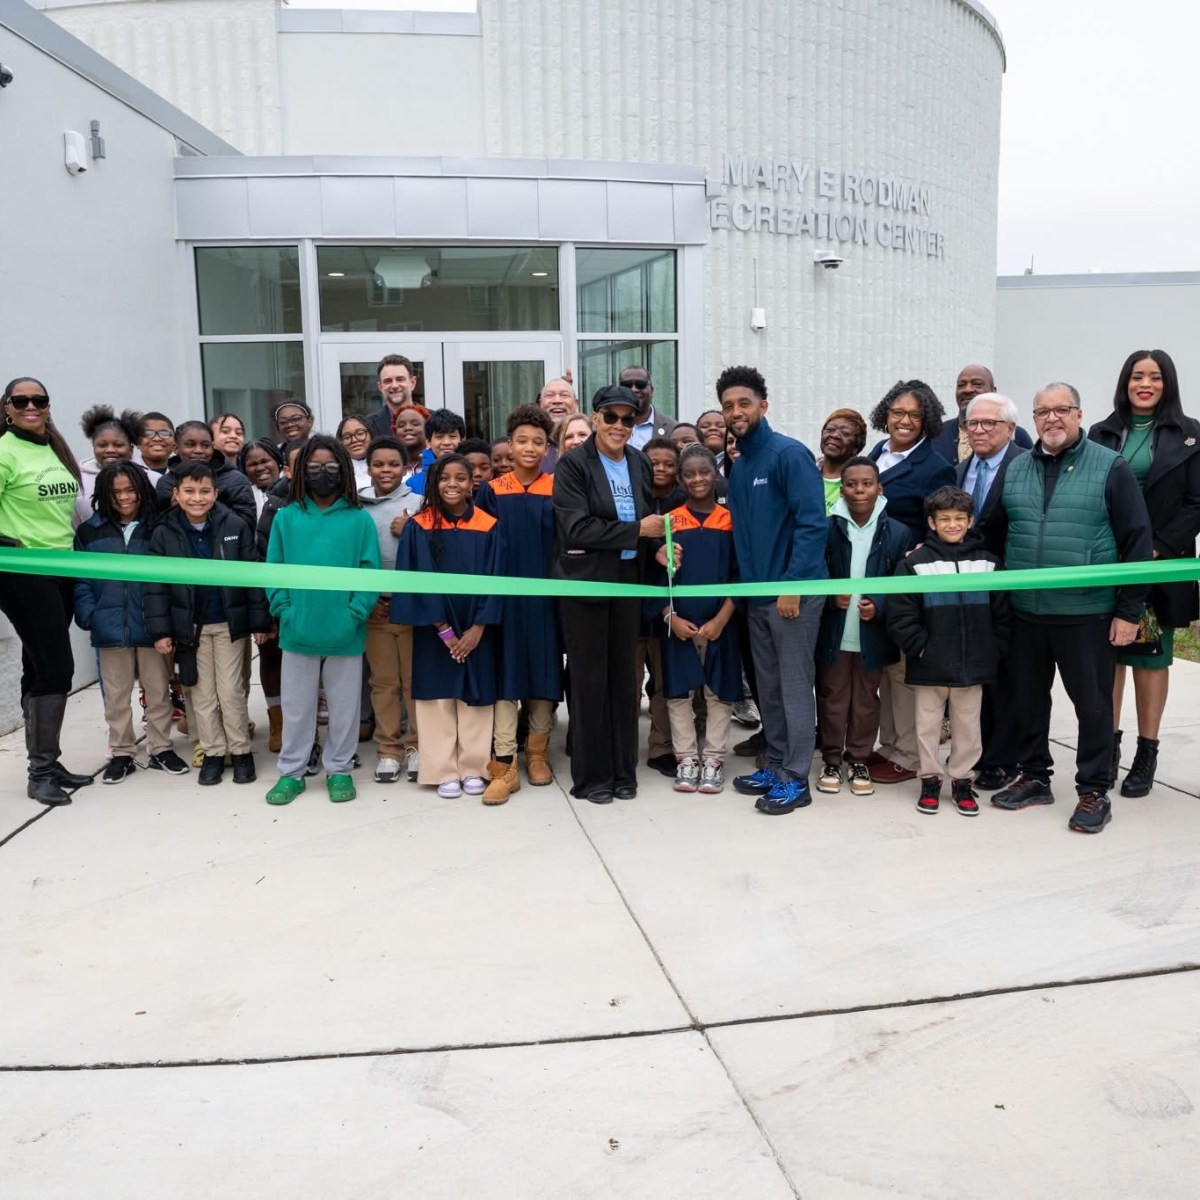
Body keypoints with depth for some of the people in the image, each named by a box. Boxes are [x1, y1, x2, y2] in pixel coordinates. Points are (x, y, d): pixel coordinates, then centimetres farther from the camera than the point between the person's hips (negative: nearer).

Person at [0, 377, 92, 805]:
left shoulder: (55, 448, 12)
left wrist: (74, 551, 17)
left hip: (62, 570, 7)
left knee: (40, 667, 12)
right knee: (56, 666, -10)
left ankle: (45, 763, 20)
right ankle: (40, 772, 0)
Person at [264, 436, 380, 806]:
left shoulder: (359, 519, -2)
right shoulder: (286, 517, 2)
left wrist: (355, 614, -13)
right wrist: (284, 611, -8)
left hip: (345, 633, -1)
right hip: (298, 632, 1)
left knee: (344, 706, 11)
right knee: (296, 706, 12)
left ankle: (339, 770, 27)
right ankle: (291, 772, 26)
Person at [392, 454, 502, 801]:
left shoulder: (488, 527, 0)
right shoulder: (419, 527, -3)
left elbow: (493, 579, -3)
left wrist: (478, 627, -11)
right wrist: (443, 628, -12)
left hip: (475, 628, 1)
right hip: (433, 629, -1)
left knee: (474, 697, 5)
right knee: (439, 697, 3)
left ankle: (474, 769, 15)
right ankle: (445, 771, 12)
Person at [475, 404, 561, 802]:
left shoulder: (558, 490, 3)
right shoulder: (491, 491, 3)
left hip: (545, 595, 1)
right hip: (505, 594, 0)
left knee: (545, 670, 7)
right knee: (505, 673, -1)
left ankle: (537, 752, 23)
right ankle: (504, 764, 2)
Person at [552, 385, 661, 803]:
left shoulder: (639, 462, 8)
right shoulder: (573, 463, -8)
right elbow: (577, 529, -18)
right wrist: (637, 530, -17)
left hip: (628, 579, 5)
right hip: (584, 581, -5)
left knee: (624, 675, 10)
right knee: (589, 678, 3)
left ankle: (624, 771, 22)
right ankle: (591, 776, 15)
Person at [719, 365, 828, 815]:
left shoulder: (789, 454, -11)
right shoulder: (739, 467, 12)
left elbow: (812, 523, -18)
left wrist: (792, 585, -21)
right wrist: (744, 584, 10)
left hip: (794, 591, -8)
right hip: (758, 593, 8)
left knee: (795, 687, 0)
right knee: (768, 687, 14)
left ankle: (795, 779, 9)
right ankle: (775, 765, 27)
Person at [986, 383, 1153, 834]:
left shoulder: (1111, 467, -4)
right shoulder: (1014, 469, 8)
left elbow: (1137, 541, -5)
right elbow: (995, 534, 13)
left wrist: (1129, 610, -8)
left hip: (1088, 614, -4)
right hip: (1024, 612, 4)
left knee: (1092, 703, 6)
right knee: (1025, 699, 13)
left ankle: (1094, 792, 20)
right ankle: (1034, 777, 29)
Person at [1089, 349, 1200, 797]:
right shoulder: (1101, 433, 8)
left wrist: (1158, 549, -12)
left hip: (1160, 565, -2)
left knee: (1151, 657, 5)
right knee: (1108, 654, 5)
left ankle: (1146, 754, 13)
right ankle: (1108, 746, 15)